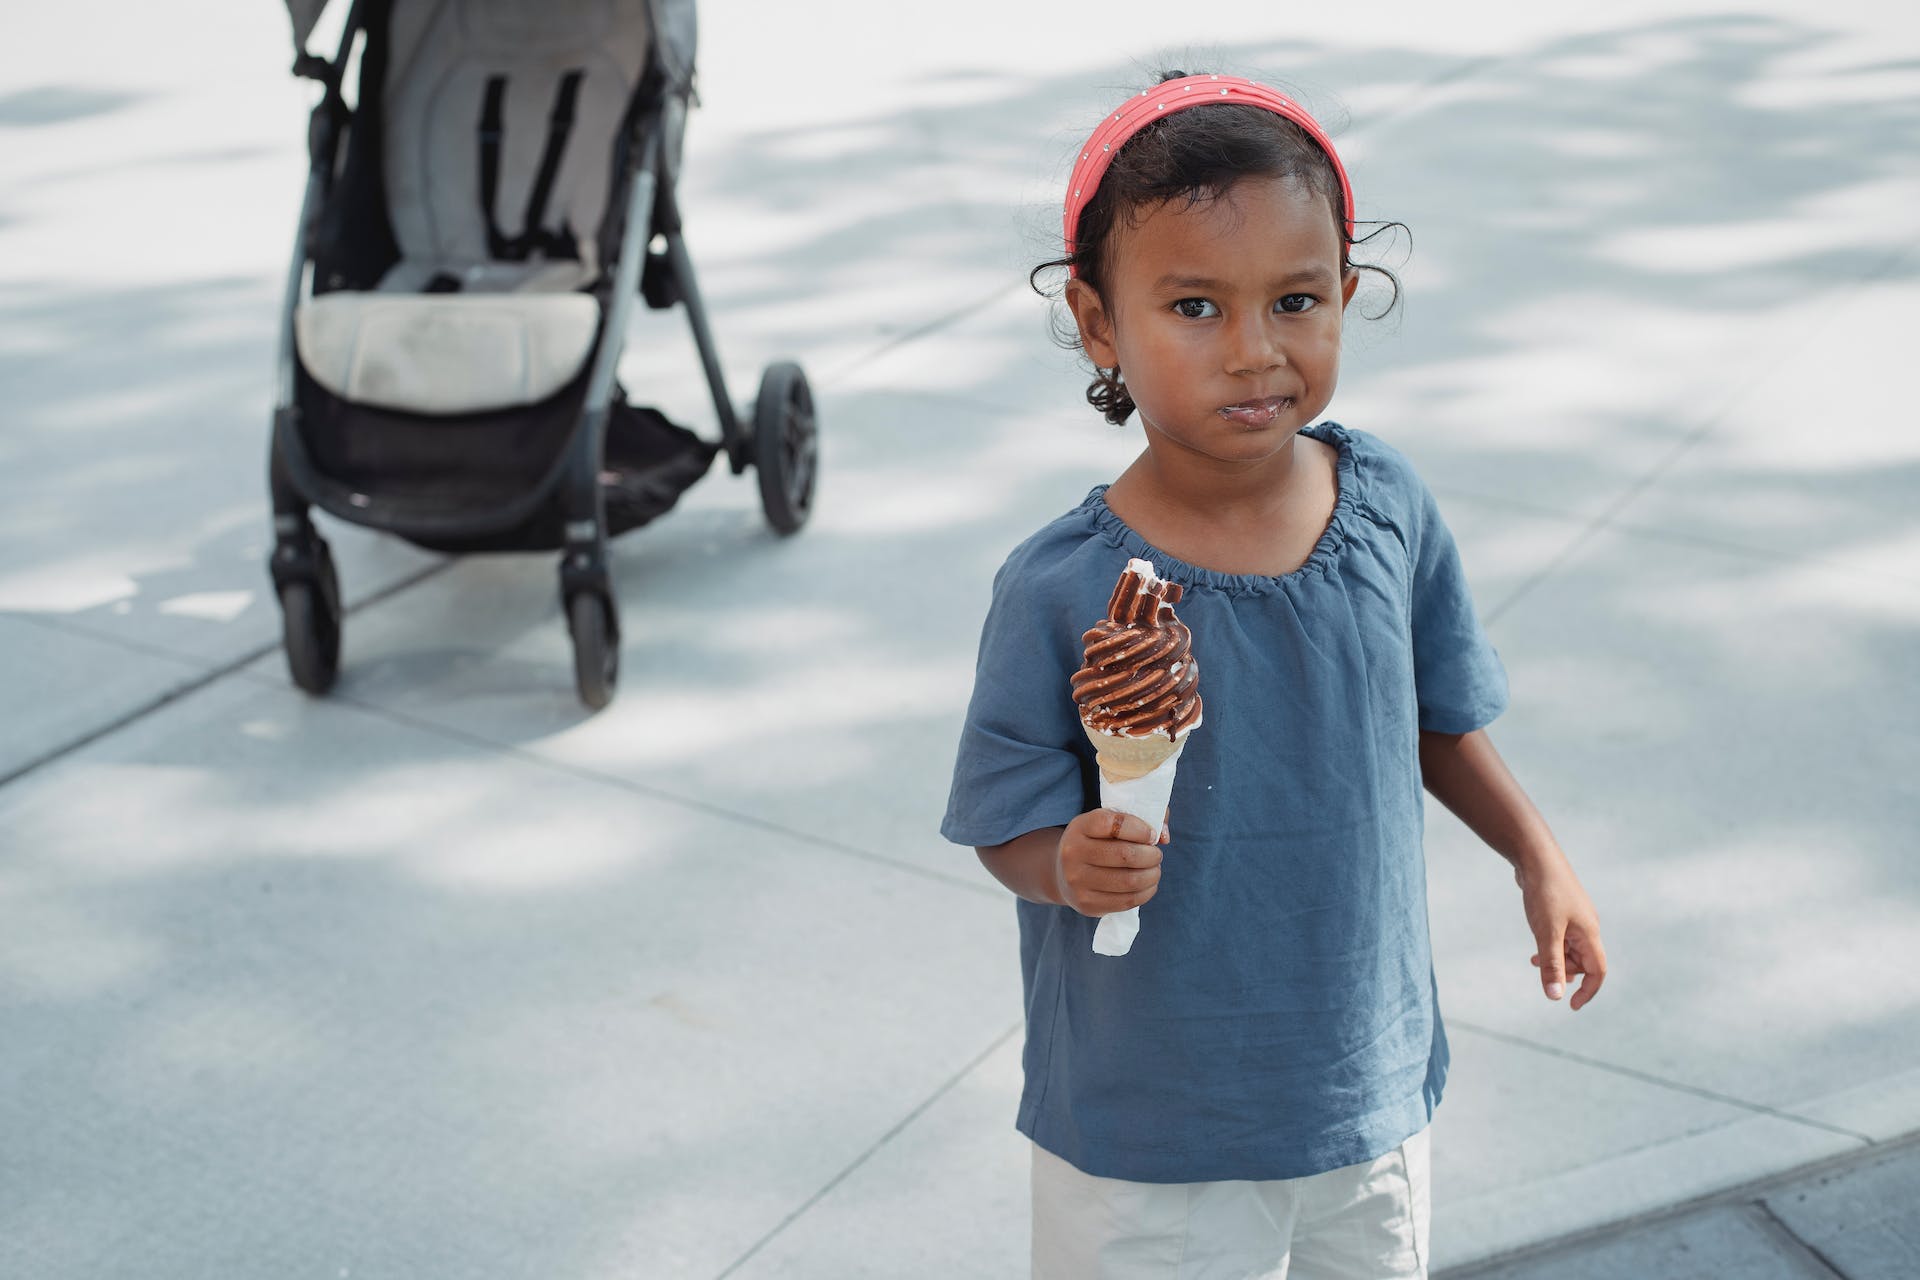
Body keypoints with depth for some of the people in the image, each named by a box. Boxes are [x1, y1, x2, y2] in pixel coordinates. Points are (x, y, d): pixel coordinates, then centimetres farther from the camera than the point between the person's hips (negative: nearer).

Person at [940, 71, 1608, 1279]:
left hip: (1371, 1075, 4)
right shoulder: (1063, 592, -22)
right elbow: (1011, 828, -11)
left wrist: (1540, 859, 10)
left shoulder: (1388, 505, -10)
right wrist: (1075, 866, -31)